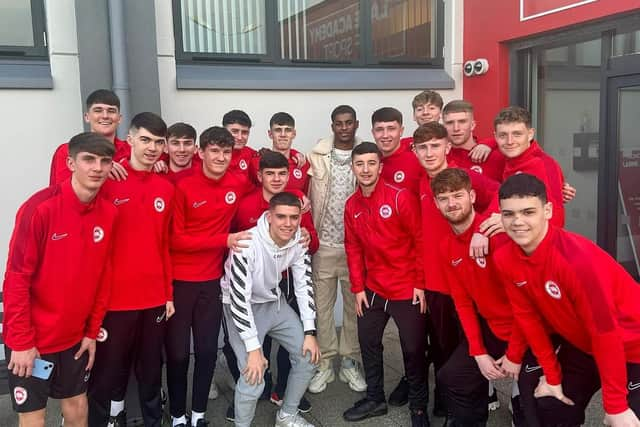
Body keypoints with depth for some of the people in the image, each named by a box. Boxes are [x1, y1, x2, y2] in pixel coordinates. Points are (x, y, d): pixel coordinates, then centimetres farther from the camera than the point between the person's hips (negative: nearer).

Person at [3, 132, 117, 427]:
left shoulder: (108, 213, -2)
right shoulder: (41, 208, -19)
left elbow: (102, 276, 5)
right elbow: (17, 278, -17)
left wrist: (92, 331, 6)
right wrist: (21, 342, -15)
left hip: (75, 337, 5)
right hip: (32, 340, -5)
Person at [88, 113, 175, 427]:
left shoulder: (166, 188, 7)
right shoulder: (108, 181, -8)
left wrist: (169, 294, 11)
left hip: (154, 299, 4)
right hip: (114, 299, -4)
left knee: (151, 371, 17)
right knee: (109, 374, 7)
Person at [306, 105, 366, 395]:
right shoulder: (316, 156, 2)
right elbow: (307, 198, 4)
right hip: (324, 243, 0)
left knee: (354, 304, 9)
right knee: (322, 304, 6)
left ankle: (350, 362, 23)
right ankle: (324, 364, 19)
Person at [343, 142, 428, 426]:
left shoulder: (401, 197, -14)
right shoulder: (352, 206, 3)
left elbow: (421, 241, -12)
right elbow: (353, 249, 9)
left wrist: (420, 284, -13)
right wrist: (358, 287, 5)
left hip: (407, 290, -5)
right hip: (372, 290, 6)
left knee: (413, 349, 6)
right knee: (368, 343, 16)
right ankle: (375, 398, 36)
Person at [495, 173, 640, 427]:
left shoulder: (576, 256, -34)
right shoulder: (505, 258, -15)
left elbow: (605, 331, -28)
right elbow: (527, 316, -4)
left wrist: (615, 406, -21)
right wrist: (552, 375, 1)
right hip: (580, 345, 6)